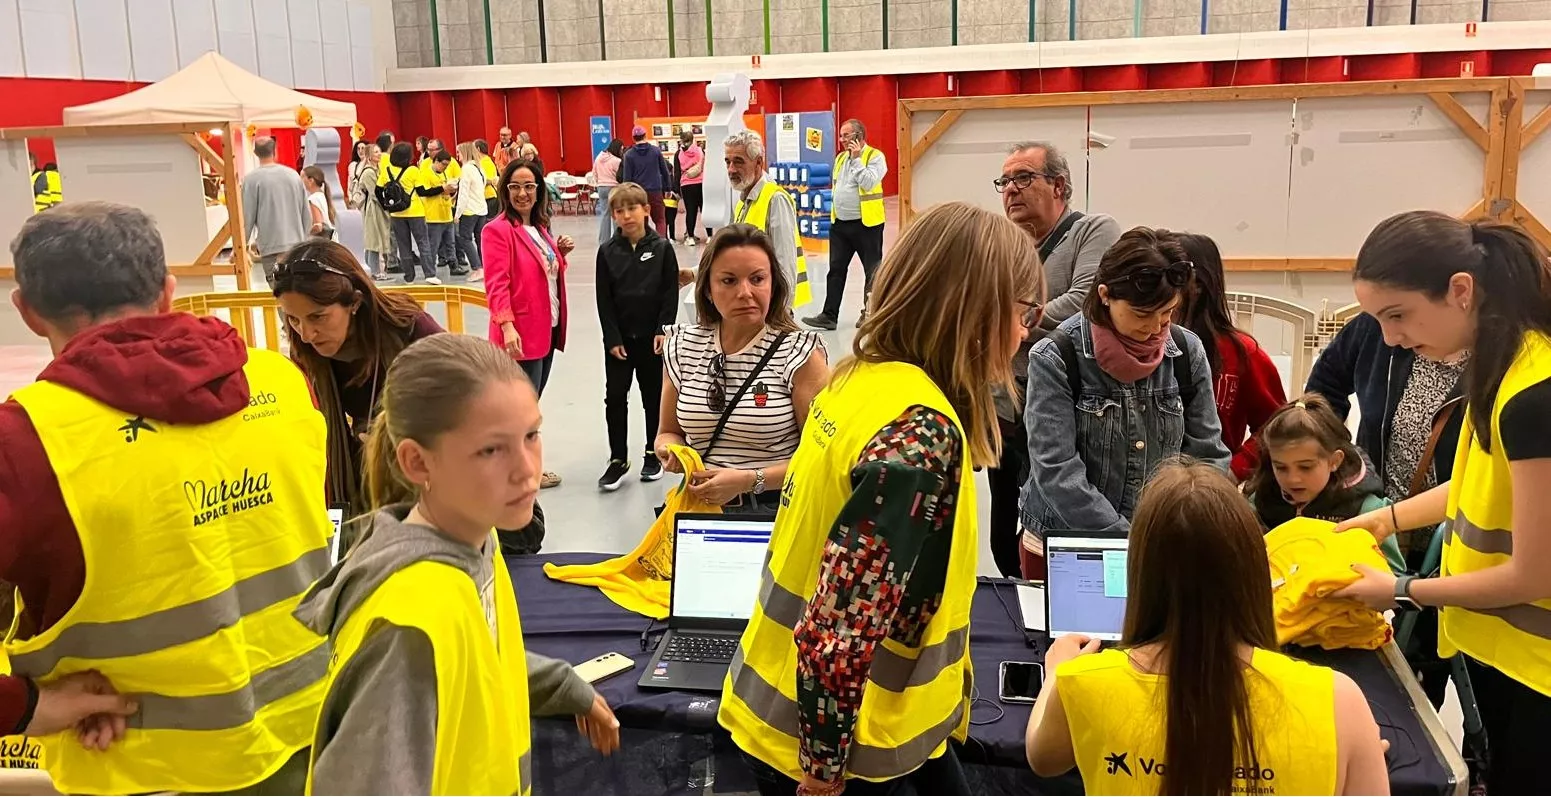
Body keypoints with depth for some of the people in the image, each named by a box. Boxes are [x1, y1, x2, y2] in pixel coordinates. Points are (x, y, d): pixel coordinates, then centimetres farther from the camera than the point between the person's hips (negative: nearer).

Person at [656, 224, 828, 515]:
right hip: (701, 508, 5)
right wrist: (671, 451, -4)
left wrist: (749, 480, -16)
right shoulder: (682, 347, 8)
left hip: (778, 511, -4)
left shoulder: (800, 354, -6)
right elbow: (668, 433, 18)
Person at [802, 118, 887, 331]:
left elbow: (869, 183, -21)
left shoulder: (875, 156, -8)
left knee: (872, 270, 4)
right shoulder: (840, 157, 14)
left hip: (866, 223, -7)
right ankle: (829, 315, 4)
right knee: (836, 269, 4)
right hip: (840, 224, 7)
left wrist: (857, 159, -17)